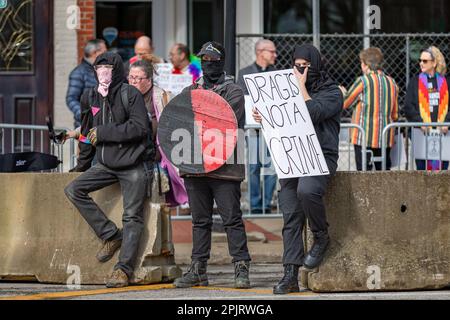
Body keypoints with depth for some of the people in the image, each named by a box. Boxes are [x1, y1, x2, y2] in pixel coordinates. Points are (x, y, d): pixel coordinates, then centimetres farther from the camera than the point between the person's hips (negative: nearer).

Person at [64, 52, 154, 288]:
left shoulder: (130, 94, -10)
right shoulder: (90, 98, 9)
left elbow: (140, 127, -19)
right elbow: (88, 131, 24)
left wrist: (104, 133, -18)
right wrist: (83, 162, 23)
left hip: (134, 164, -6)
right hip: (106, 164, 6)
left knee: (132, 216, -8)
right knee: (74, 190, -10)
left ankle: (124, 269, -7)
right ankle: (111, 236, -4)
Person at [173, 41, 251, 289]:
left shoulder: (233, 91, 2)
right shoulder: (190, 91, 19)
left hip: (224, 165, -5)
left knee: (232, 219, -5)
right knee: (200, 220, 10)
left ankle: (241, 269, -4)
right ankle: (198, 270, 13)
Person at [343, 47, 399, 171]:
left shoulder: (363, 81, -10)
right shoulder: (391, 82, 6)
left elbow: (345, 103, 3)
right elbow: (395, 115, 13)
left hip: (365, 137, -5)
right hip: (385, 137, 5)